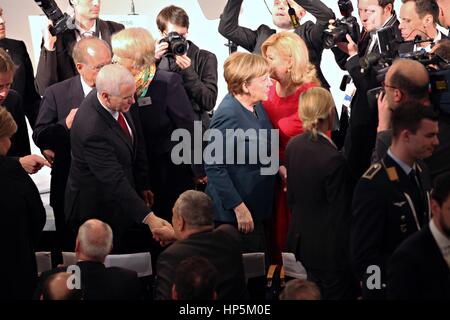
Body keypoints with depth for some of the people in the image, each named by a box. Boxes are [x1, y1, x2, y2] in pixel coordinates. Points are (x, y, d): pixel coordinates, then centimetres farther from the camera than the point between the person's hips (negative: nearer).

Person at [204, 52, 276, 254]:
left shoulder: (256, 106, 7)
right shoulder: (228, 115, -20)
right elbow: (214, 167, -22)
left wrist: (277, 166, 2)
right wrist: (238, 207, -22)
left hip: (258, 207, 8)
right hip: (234, 215, -8)